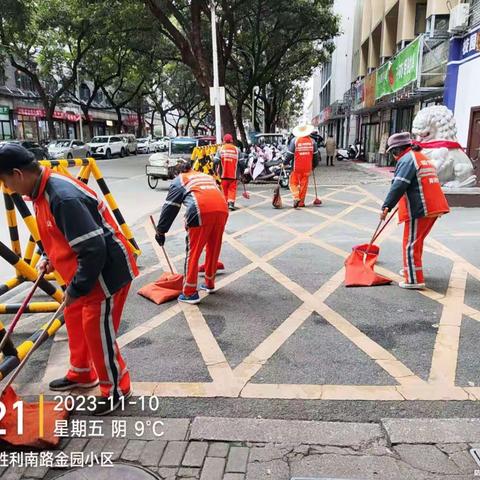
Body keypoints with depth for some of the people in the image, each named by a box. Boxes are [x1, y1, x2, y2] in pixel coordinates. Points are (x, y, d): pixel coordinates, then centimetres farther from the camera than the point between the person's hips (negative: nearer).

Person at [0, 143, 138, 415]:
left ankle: (116, 389, 24)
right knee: (75, 318, 23)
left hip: (106, 273, -10)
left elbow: (93, 250, -31)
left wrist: (75, 289, -20)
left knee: (97, 332, 1)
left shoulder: (63, 198, -30)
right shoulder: (45, 189, 3)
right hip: (85, 271, 10)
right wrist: (51, 259, 12)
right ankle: (81, 374, 44)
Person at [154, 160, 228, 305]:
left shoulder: (179, 180, 22)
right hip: (222, 209, 5)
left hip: (201, 212, -5)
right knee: (213, 249, 21)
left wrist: (160, 231, 22)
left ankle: (190, 293, 10)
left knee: (193, 251, 5)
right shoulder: (208, 177, 37)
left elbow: (170, 207, 17)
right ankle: (209, 284, 36)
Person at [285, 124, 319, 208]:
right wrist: (314, 165, 21)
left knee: (293, 183, 7)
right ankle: (301, 202, 14)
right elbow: (315, 155, 9)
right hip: (307, 167, 3)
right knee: (304, 184, 9)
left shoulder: (294, 140, -7)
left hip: (296, 167, -3)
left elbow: (290, 154, -8)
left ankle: (296, 197, -12)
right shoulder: (312, 141, 3)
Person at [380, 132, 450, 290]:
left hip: (419, 209, -10)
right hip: (433, 207, 10)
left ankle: (414, 280, -1)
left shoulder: (406, 159, -10)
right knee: (417, 241, 22)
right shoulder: (422, 157, 21)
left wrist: (387, 206, -22)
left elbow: (398, 186, -21)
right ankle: (412, 269, 35)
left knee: (410, 244, -3)